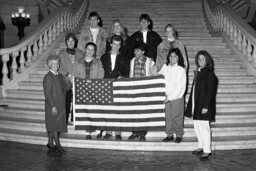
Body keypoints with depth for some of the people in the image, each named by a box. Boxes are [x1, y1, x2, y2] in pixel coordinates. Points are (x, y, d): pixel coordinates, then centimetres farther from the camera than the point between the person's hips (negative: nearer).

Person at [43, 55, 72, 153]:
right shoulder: (48, 78, -11)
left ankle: (50, 143, 23)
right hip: (52, 106, -7)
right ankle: (58, 145, 3)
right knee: (54, 125, -2)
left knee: (58, 125, 11)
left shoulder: (60, 76, 12)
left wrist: (71, 82, -6)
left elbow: (65, 88, 13)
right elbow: (47, 93, -15)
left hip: (61, 105, 7)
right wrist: (53, 106, -20)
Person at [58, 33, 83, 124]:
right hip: (66, 82, -1)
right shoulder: (62, 53, 5)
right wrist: (67, 74, -13)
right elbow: (59, 68, 2)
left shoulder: (79, 53, 10)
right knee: (66, 102, -3)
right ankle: (65, 121, 6)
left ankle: (74, 120, 9)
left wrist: (80, 76, -6)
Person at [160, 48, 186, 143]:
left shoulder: (181, 70, -9)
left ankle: (179, 135, 18)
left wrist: (170, 97, -14)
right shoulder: (165, 67, 1)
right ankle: (169, 135, 20)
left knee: (177, 117, 5)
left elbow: (181, 87, -11)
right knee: (168, 117, 8)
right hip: (166, 97, 3)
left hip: (177, 97, -3)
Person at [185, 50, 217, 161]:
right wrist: (191, 105, 14)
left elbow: (210, 92, -16)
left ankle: (207, 151, 5)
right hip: (196, 105, 8)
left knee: (204, 127, -4)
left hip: (204, 106, -8)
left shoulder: (209, 74, -11)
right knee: (197, 127, 15)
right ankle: (201, 147, 28)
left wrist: (206, 106, -20)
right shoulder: (198, 73, 13)